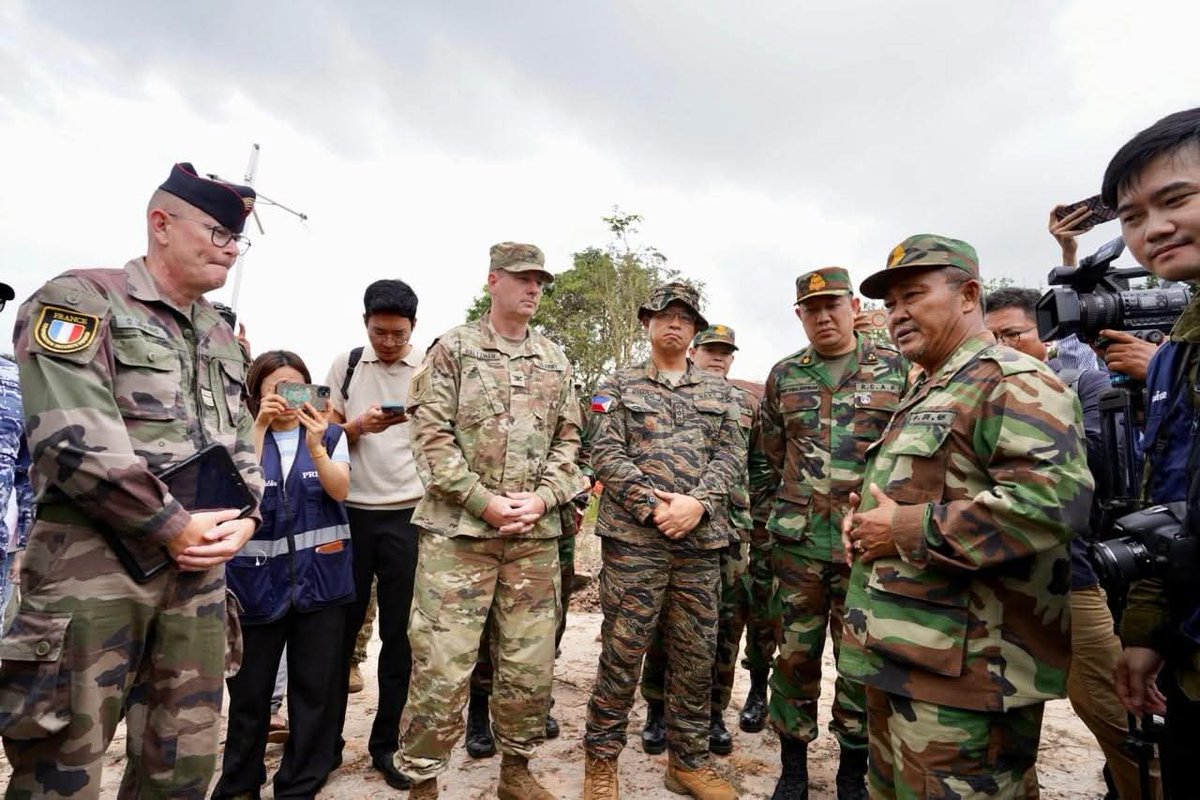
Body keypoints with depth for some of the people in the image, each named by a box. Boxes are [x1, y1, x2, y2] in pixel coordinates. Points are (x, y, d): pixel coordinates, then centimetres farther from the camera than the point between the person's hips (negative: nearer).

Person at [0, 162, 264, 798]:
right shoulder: (80, 300, -5)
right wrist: (173, 527, -14)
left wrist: (243, 519, -1)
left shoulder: (222, 338, 16)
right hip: (93, 566, -6)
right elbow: (75, 438, -17)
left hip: (199, 568, 6)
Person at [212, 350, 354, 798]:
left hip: (320, 578, 1)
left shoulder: (331, 435, 4)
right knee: (249, 689, 11)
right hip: (258, 580, 0)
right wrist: (259, 430, -20)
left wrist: (315, 445, -25)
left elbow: (339, 490, -10)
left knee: (316, 688, 8)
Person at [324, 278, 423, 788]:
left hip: (408, 516, -1)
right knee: (340, 629, 11)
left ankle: (385, 743, 23)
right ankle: (327, 740, 28)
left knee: (399, 634, 7)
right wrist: (360, 426, -14)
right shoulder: (345, 365, 5)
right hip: (351, 512, 1)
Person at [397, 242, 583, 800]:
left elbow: (567, 438, 11)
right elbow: (431, 435, -7)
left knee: (530, 664, 12)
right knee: (442, 666, 1)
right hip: (457, 530, -4)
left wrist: (541, 498, -5)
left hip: (536, 536, 4)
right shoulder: (453, 348, 1)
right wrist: (484, 502, -14)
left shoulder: (555, 361, 13)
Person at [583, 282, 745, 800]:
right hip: (633, 536, -3)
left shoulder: (719, 391, 14)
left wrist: (697, 504, -12)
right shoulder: (619, 386, 6)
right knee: (622, 651, 3)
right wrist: (655, 506, -14)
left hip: (702, 540, 3)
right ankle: (602, 758, 22)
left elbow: (731, 455, 4)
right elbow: (607, 455, -4)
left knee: (696, 655, 12)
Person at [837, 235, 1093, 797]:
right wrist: (862, 521, 8)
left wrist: (908, 530, -22)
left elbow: (1052, 500, -28)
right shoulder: (924, 396, 19)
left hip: (963, 672, -10)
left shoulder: (1014, 383, -12)